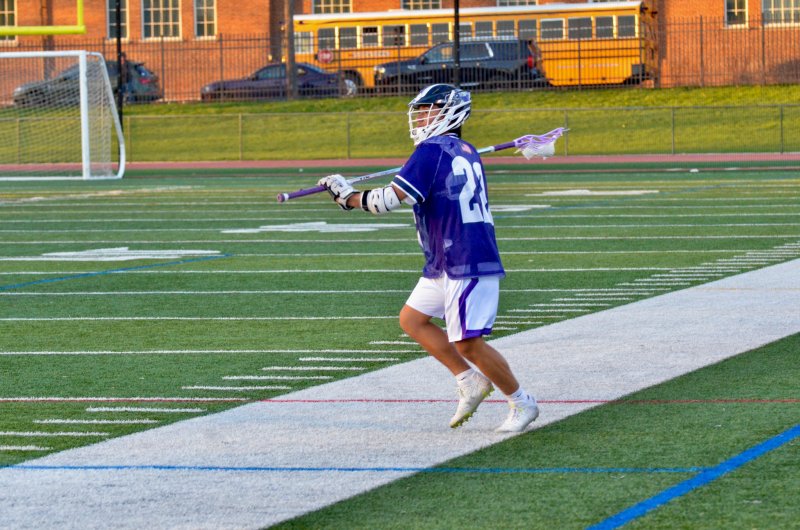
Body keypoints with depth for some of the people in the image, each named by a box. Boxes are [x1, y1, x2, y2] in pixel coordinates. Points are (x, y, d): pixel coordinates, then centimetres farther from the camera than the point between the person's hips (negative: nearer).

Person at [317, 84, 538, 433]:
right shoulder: (466, 152, 15)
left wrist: (348, 197, -8)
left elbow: (392, 198, -19)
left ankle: (521, 403, 7)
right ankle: (470, 380, 16)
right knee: (412, 319, 14)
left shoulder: (432, 150, -13)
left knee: (467, 343, -6)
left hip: (466, 264, -10)